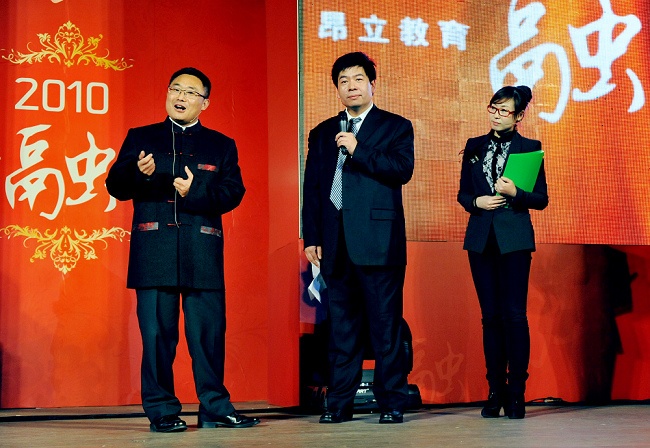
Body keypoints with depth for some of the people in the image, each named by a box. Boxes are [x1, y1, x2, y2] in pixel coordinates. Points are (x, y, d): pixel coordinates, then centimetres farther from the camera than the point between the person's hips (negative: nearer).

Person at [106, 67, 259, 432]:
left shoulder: (221, 145, 16)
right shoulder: (140, 138, 15)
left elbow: (233, 192, 3)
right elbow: (115, 186, 5)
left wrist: (197, 190, -14)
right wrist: (138, 173, -16)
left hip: (202, 254, 1)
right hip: (154, 250, 0)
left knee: (209, 333, 0)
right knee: (157, 333, 0)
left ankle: (215, 408, 10)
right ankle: (162, 411, 9)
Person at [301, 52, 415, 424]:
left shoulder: (396, 127, 8)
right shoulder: (323, 133, 19)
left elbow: (403, 170, -9)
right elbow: (311, 188, 15)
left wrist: (358, 150, -14)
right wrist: (311, 237, 7)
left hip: (379, 242, -4)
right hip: (336, 244, 4)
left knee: (386, 326, -3)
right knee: (341, 327, 6)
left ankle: (392, 403, 3)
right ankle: (339, 403, 11)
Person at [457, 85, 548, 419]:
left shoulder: (529, 148, 2)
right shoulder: (474, 146, 12)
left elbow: (541, 199, 1)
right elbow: (462, 193, 14)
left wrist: (515, 193, -16)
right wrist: (477, 201, -6)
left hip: (514, 239, -3)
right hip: (481, 238, 3)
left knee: (514, 314, -7)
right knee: (490, 315, 5)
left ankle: (516, 393, 0)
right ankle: (495, 392, 11)